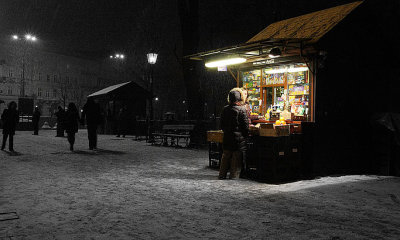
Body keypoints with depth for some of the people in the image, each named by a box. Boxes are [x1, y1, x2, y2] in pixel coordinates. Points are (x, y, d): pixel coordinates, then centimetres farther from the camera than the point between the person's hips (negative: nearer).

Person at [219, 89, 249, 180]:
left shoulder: (225, 109, 1)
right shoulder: (241, 109, -13)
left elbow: (222, 124, 9)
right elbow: (245, 125, -11)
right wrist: (246, 135, 3)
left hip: (227, 138, 5)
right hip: (238, 137, -5)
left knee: (225, 156, 14)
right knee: (236, 157, 4)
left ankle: (222, 174, 19)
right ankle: (234, 175, 8)